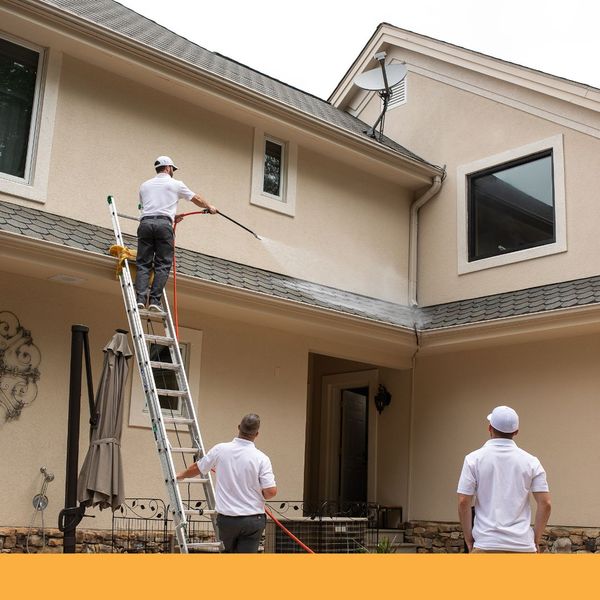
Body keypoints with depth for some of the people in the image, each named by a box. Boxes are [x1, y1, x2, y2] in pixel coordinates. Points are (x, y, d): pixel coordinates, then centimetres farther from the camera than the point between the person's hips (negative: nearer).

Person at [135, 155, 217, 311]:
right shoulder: (175, 184, 15)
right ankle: (154, 300, -12)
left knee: (143, 264, 1)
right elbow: (197, 199, 23)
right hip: (164, 224, -3)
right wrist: (210, 207, 43)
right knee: (162, 265, -2)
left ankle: (140, 299, -14)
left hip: (145, 223, 3)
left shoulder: (145, 185, 25)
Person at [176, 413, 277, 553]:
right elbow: (271, 491, -16)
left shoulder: (220, 450, -5)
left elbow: (196, 468, 10)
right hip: (253, 519, -2)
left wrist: (181, 475, 32)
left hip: (226, 518, 2)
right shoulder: (261, 458, -12)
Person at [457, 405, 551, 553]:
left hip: (486, 544, -2)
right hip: (523, 545, 2)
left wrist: (468, 538, 4)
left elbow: (463, 502, -6)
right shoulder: (531, 461, 3)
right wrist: (536, 538, 8)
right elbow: (545, 504, -1)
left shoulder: (474, 459, -3)